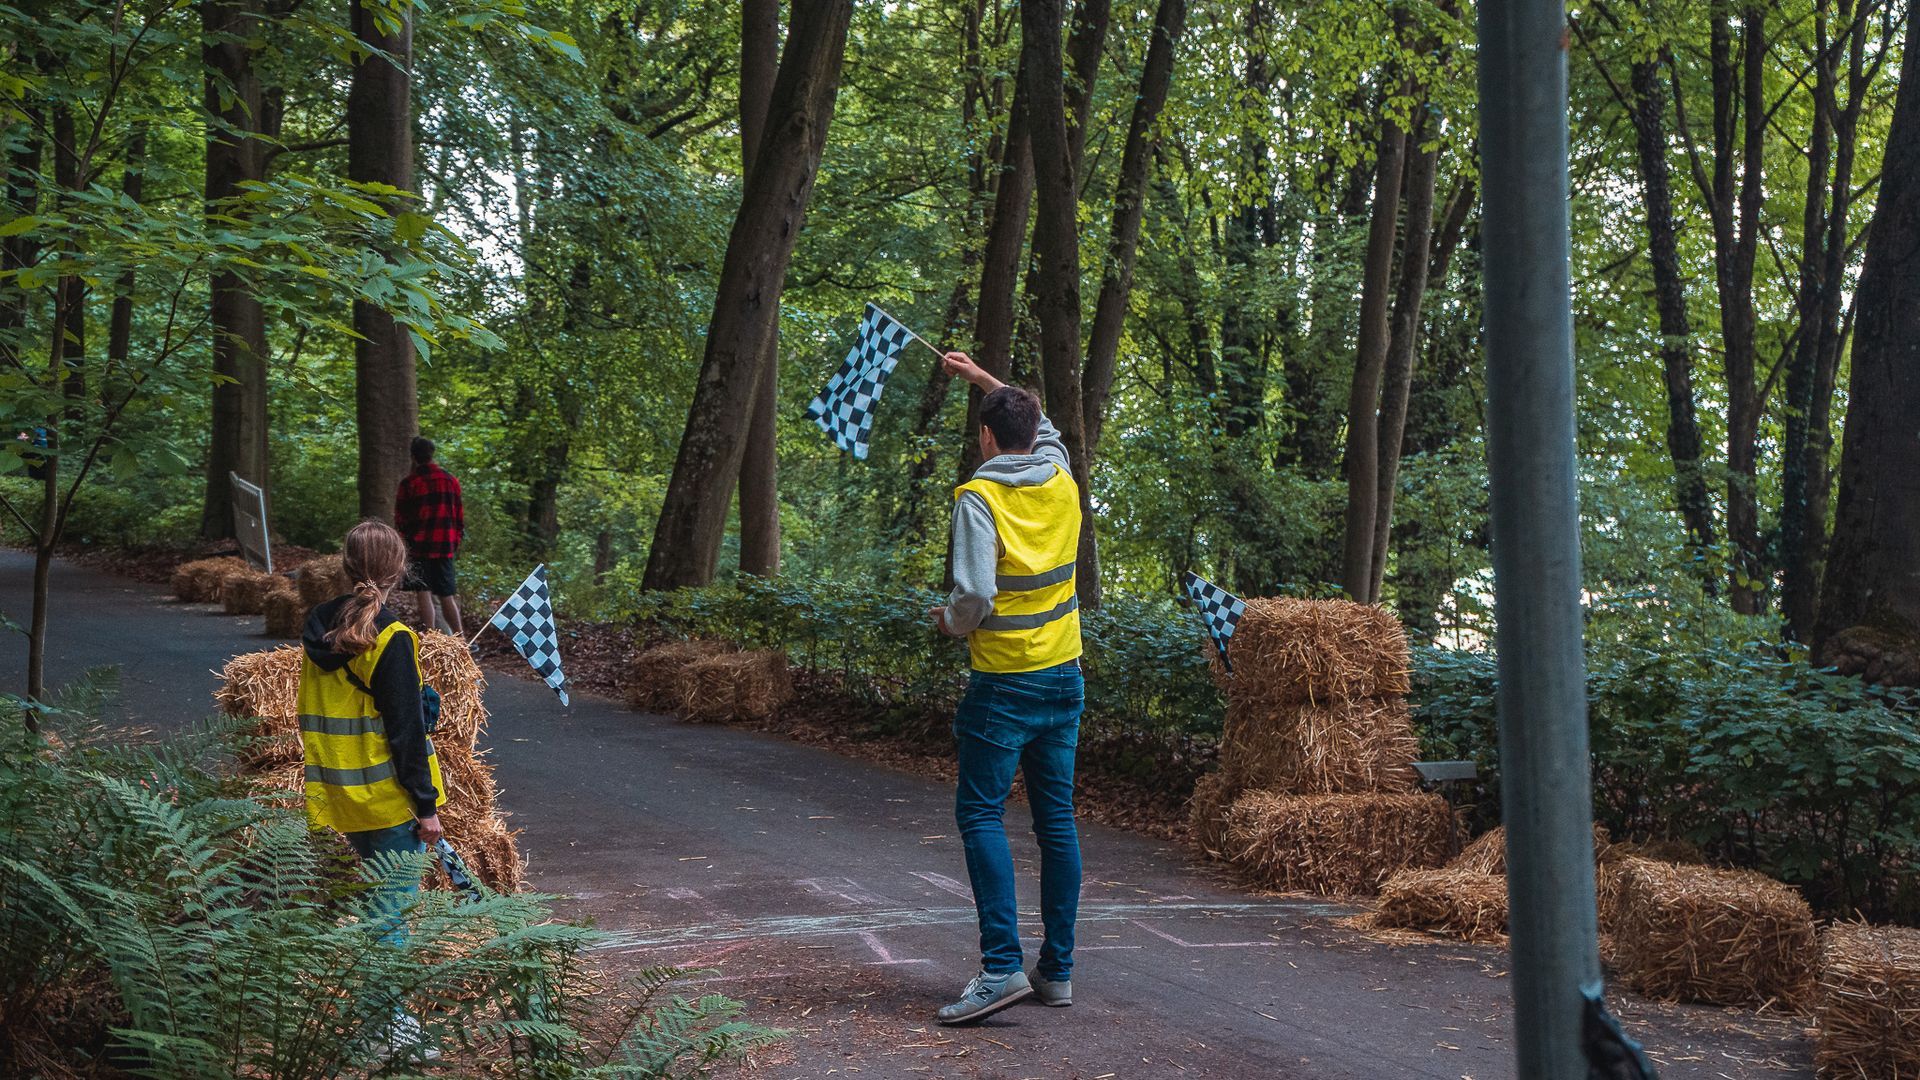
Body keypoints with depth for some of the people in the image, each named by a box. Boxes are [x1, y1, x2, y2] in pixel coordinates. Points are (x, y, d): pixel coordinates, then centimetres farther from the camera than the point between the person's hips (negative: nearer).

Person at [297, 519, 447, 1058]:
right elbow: (405, 730, -17)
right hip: (388, 796, -8)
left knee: (380, 896, 21)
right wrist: (427, 806, -11)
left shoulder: (318, 631, 5)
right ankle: (393, 1024, 3)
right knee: (392, 907, -1)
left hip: (339, 791, 8)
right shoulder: (390, 639, -17)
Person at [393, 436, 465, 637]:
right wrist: (456, 541, 21)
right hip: (446, 546, 4)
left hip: (419, 545, -4)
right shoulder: (451, 480, 6)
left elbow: (400, 518, 0)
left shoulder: (408, 482, -7)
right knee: (446, 595, 11)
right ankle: (460, 639, 11)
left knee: (423, 593, -3)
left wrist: (406, 533, 20)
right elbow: (460, 515, 11)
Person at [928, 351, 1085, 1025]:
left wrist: (948, 622, -1)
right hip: (1064, 677, 6)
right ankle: (1058, 969, 14)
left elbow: (976, 596, -22)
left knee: (981, 815, -2)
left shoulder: (979, 495, -13)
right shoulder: (1060, 481, 6)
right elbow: (1040, 423, 29)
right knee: (1056, 819, 9)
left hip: (1004, 683, -6)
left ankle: (1003, 966, -12)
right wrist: (980, 376, 37)